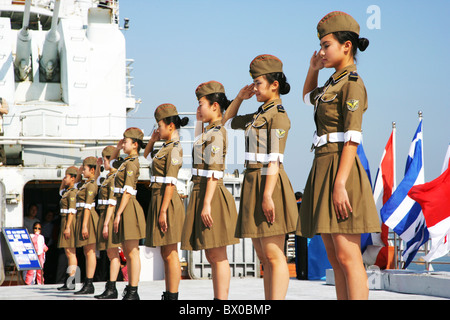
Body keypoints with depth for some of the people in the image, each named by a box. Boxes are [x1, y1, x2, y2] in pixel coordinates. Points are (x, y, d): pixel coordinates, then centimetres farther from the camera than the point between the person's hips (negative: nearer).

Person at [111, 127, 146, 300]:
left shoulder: (132, 163, -11)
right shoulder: (127, 161, 16)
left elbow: (128, 191, -18)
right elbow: (112, 163, 38)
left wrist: (118, 214, -19)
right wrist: (117, 148, 22)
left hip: (128, 208, -10)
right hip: (123, 207, 10)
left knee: (132, 252, -10)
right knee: (127, 252, 10)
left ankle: (133, 292, -11)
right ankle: (130, 290, 14)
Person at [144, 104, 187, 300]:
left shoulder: (175, 148, -13)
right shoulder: (166, 147, 15)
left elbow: (170, 182, -19)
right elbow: (147, 156, 36)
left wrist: (163, 211, -22)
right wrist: (152, 141, 17)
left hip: (167, 202, -10)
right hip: (158, 200, 10)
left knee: (170, 253, -8)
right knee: (166, 254, 11)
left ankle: (173, 296, -7)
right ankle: (168, 295, 14)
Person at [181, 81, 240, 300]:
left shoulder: (217, 133, -13)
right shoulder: (210, 131, 15)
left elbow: (214, 172, -21)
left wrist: (207, 203, -24)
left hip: (212, 196, -10)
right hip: (202, 193, 10)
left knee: (217, 256, -9)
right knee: (212, 256, 11)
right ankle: (217, 298, 14)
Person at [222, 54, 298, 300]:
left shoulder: (278, 115, -10)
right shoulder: (259, 116, 17)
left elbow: (274, 160, -17)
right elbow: (227, 122, 33)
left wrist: (267, 195, -23)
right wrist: (239, 97, 19)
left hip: (268, 184, -10)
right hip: (253, 183, 10)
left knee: (273, 255, -10)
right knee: (264, 256, 9)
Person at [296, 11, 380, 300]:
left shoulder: (352, 83, -9)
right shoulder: (335, 83, 18)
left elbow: (352, 138, -17)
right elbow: (308, 97, 41)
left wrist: (340, 184, -23)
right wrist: (313, 68, 24)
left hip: (339, 168, -10)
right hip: (323, 168, 10)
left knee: (347, 257, -12)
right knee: (334, 257, 8)